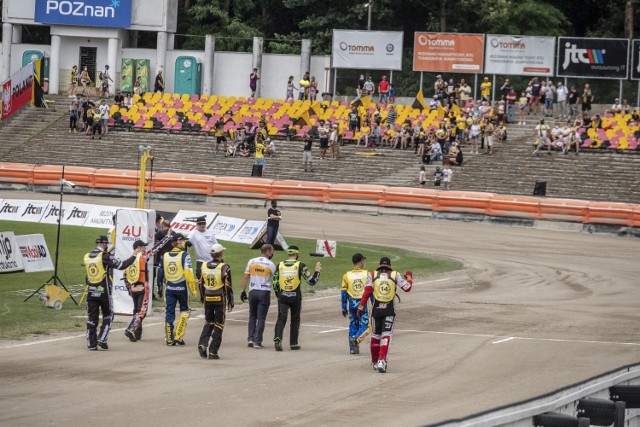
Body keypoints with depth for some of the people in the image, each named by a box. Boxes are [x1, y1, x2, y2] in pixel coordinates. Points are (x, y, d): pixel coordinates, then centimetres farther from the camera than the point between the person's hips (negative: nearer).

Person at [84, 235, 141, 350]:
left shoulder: (87, 257, 5)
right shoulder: (105, 256, -12)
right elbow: (121, 265, -16)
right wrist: (134, 255, -6)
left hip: (91, 292, 5)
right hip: (104, 292, -5)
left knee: (92, 318, 7)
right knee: (107, 315, 11)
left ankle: (91, 344, 5)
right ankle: (102, 339, 0)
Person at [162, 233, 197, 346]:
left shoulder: (165, 256, 4)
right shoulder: (184, 255, -11)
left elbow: (161, 272, 11)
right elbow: (188, 273, -17)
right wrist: (193, 289, -12)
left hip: (169, 289, 4)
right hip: (182, 288, -4)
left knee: (169, 312, 7)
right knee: (184, 311, 12)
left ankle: (169, 339, 6)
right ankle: (178, 336, 3)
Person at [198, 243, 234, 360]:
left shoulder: (204, 267, 3)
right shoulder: (224, 268, -11)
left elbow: (201, 284, 11)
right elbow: (228, 287, -10)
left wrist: (202, 299, 23)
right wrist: (230, 303, -3)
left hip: (208, 299, 4)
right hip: (220, 300, -4)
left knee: (208, 323, 18)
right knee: (218, 325, 4)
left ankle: (202, 344, -3)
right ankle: (213, 351, 2)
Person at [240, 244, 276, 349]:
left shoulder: (251, 262, 3)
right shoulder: (271, 265, -5)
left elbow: (245, 278, 2)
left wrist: (243, 291, 7)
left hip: (253, 292, 3)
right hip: (265, 292, -3)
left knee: (252, 316, 16)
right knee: (261, 318, 2)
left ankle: (250, 338, 7)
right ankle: (257, 341, -2)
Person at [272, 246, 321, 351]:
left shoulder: (280, 266, 4)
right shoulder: (300, 266, -4)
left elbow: (275, 284, 7)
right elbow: (311, 281, -5)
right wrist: (317, 271, 11)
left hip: (283, 296, 1)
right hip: (295, 297, -1)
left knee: (281, 319, -2)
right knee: (295, 320, 14)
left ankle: (277, 338, -26)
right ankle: (293, 343, 18)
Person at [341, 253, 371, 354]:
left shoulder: (347, 275, 3)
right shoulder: (367, 274, -1)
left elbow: (343, 293, 5)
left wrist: (344, 308, 12)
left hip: (352, 304, 3)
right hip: (364, 303, -3)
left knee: (353, 325, 15)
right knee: (365, 326, 3)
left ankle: (353, 349, 12)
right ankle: (356, 339, -24)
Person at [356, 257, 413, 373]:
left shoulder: (373, 275, 4)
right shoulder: (396, 275, 3)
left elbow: (367, 292, -5)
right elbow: (407, 288, 9)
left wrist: (361, 307, -5)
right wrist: (409, 277, 28)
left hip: (376, 309, 1)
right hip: (389, 310, -1)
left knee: (375, 335, 15)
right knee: (386, 335, -4)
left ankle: (374, 362, 28)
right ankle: (382, 360, -22)